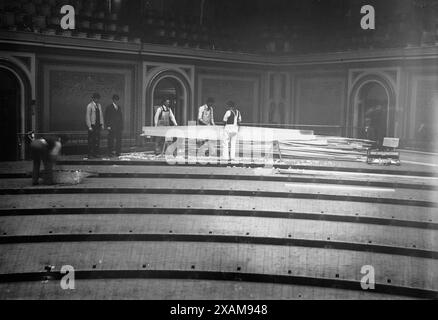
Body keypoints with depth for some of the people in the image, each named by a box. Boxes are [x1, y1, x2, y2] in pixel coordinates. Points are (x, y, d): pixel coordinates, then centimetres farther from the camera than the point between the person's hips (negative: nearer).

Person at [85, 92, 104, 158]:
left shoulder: (99, 105, 11)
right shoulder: (89, 106, -7)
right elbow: (87, 116, -9)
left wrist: (102, 124, 10)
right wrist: (89, 126, -13)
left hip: (98, 125, 5)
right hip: (92, 125, -5)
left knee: (97, 140, 5)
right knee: (91, 140, -3)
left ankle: (96, 153, 12)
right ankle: (90, 154, 3)